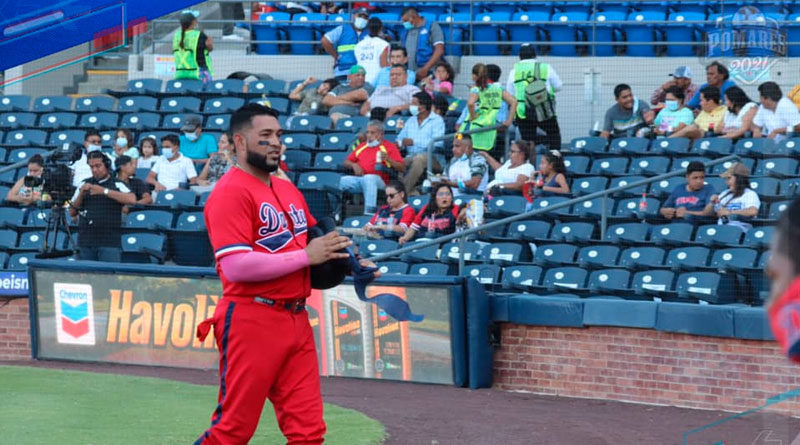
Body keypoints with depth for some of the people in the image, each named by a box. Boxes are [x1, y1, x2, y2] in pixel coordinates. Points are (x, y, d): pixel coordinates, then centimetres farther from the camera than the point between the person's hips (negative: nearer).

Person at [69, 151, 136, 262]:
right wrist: (81, 194, -3)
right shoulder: (84, 185, 16)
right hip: (85, 242, 3)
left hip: (109, 241, -3)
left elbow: (132, 200, -15)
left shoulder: (117, 184, 5)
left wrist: (104, 191, -16)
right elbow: (72, 212, 14)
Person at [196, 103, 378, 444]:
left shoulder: (289, 191, 17)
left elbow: (314, 243, 30)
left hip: (297, 321, 8)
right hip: (252, 321, -8)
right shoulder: (230, 192, -10)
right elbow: (236, 266, -20)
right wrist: (305, 256, -18)